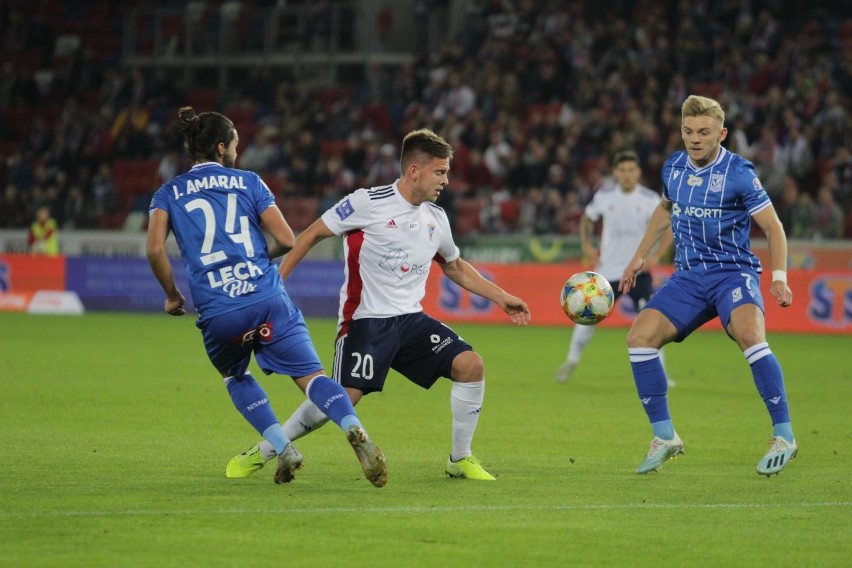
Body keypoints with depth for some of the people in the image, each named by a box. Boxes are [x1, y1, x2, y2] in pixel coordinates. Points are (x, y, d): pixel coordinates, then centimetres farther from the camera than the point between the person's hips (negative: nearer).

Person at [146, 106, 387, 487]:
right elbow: (286, 239, 4)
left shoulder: (169, 194, 12)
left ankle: (282, 447, 11)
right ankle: (355, 431, -30)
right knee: (310, 375, -2)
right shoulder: (248, 182, 11)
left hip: (217, 313, 1)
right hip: (268, 301, -1)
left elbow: (155, 249, -4)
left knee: (235, 377, 28)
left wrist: (172, 295, 11)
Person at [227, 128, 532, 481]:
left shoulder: (436, 219, 10)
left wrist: (501, 298, 23)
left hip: (411, 319, 6)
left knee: (470, 364, -13)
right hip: (365, 320, -6)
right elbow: (313, 234, -1)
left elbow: (455, 268, 28)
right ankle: (262, 453, 1)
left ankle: (460, 459, 2)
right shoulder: (368, 203, -9)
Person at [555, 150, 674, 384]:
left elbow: (668, 229, -4)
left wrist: (656, 256, -15)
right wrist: (587, 246, 3)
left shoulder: (650, 199, -8)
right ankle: (572, 361, 20)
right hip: (608, 270, 2)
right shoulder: (604, 196, -2)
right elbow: (587, 218, 16)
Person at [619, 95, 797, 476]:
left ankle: (783, 436, -23)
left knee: (749, 335, -33)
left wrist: (779, 277, -20)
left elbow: (773, 228, -7)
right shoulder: (673, 168, 6)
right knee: (640, 337, -10)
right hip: (688, 276, 6)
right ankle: (665, 438, 2)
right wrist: (639, 257, 27)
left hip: (733, 271, -6)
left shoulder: (739, 173, -11)